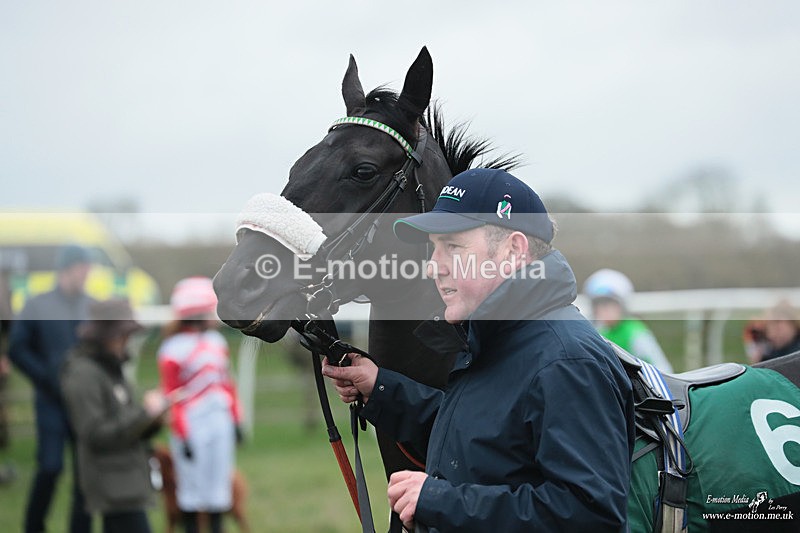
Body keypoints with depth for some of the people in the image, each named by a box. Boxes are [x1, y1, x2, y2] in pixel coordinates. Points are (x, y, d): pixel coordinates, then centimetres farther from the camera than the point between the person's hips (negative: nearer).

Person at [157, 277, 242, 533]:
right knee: (193, 484, 3)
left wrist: (235, 419, 16)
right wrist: (182, 435, -12)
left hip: (220, 422, 6)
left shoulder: (216, 341, 8)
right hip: (193, 426, -6)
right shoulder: (173, 351, -13)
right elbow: (172, 397, -11)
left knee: (219, 481, 11)